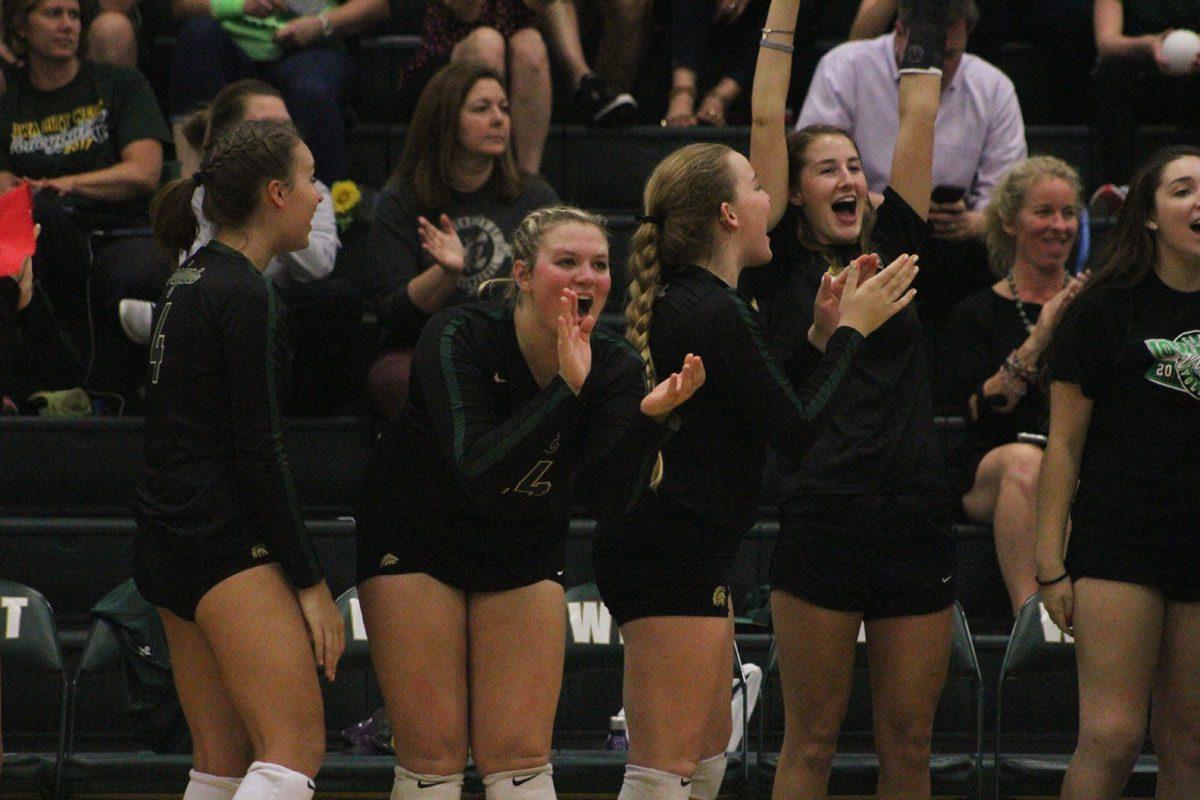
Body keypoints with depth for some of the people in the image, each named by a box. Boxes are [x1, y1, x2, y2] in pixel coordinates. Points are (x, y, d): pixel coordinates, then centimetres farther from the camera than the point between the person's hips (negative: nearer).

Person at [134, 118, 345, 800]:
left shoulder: (192, 280, 15)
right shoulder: (244, 295, -13)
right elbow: (258, 451, -15)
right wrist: (310, 581, -13)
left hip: (167, 537, 10)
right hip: (227, 540, -10)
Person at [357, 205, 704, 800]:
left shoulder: (616, 369, -12)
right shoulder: (459, 337, -24)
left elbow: (605, 498, -21)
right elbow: (477, 471, -35)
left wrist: (650, 416, -36)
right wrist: (567, 390, -39)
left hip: (526, 551, 4)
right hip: (416, 543, -4)